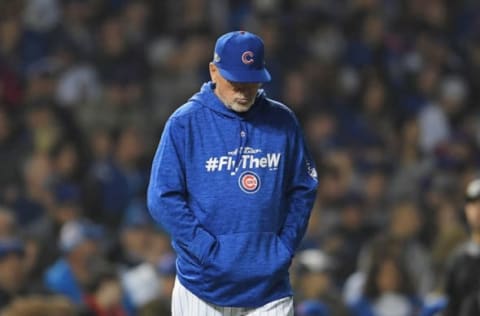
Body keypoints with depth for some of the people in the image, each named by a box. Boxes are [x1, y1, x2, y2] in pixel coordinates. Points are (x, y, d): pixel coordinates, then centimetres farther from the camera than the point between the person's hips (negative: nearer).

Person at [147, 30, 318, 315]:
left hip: (269, 283, 2)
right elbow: (163, 198, -7)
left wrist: (286, 247, 0)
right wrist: (207, 249, -13)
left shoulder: (282, 121, 6)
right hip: (203, 283, -2)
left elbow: (303, 189, 12)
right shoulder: (185, 123, -4)